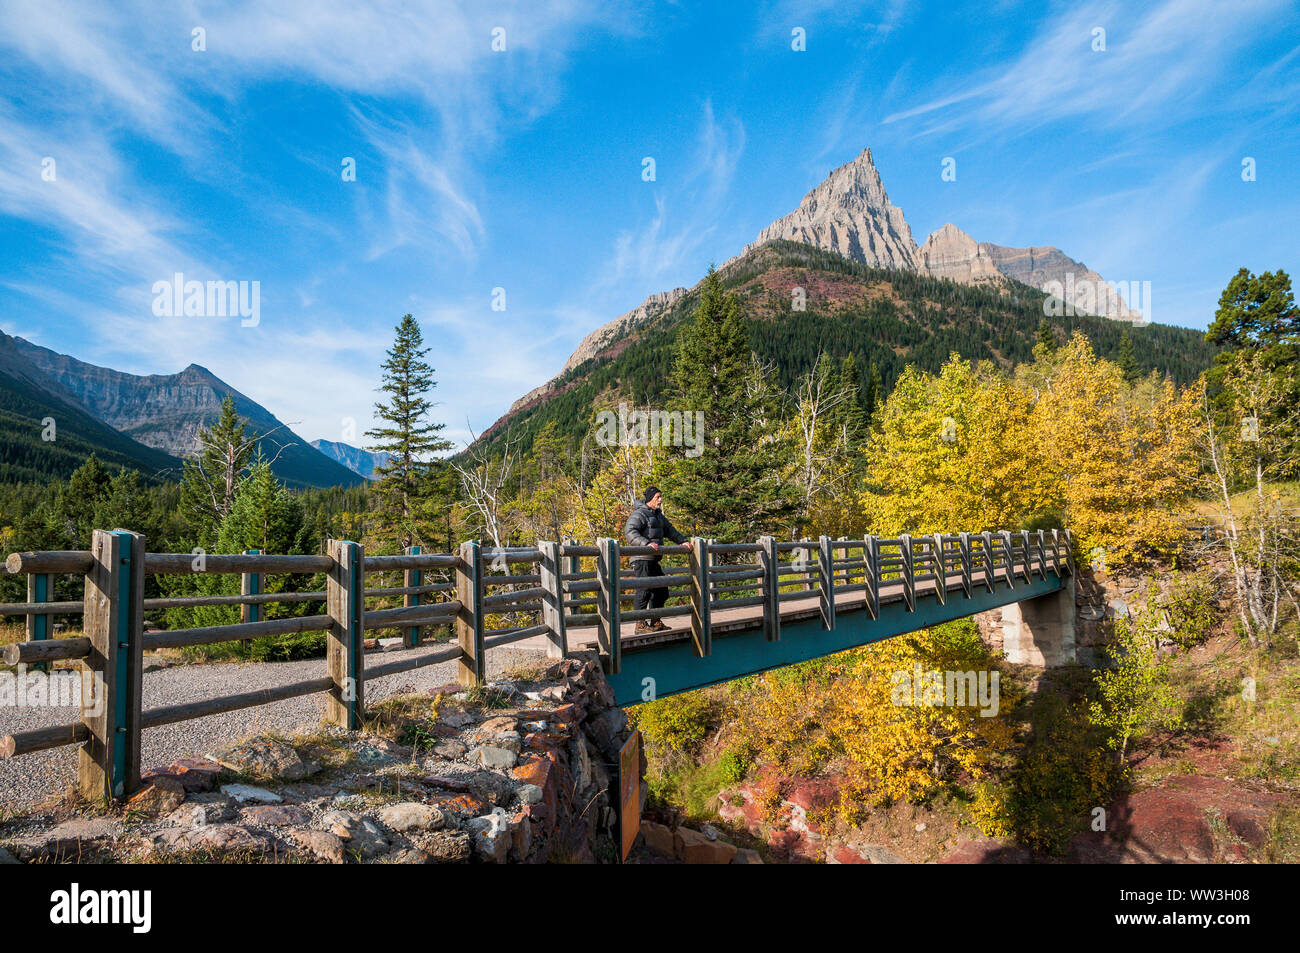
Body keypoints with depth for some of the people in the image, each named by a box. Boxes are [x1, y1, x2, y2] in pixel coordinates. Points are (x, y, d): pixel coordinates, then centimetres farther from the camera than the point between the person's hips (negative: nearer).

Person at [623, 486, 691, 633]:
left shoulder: (658, 515, 20)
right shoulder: (639, 514, -9)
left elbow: (670, 530, 29)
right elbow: (630, 532, -22)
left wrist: (683, 541, 17)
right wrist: (647, 543, -34)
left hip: (653, 560, 10)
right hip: (642, 559, -10)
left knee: (661, 589, 13)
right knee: (644, 590, -12)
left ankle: (656, 622, 22)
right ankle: (640, 623, -5)